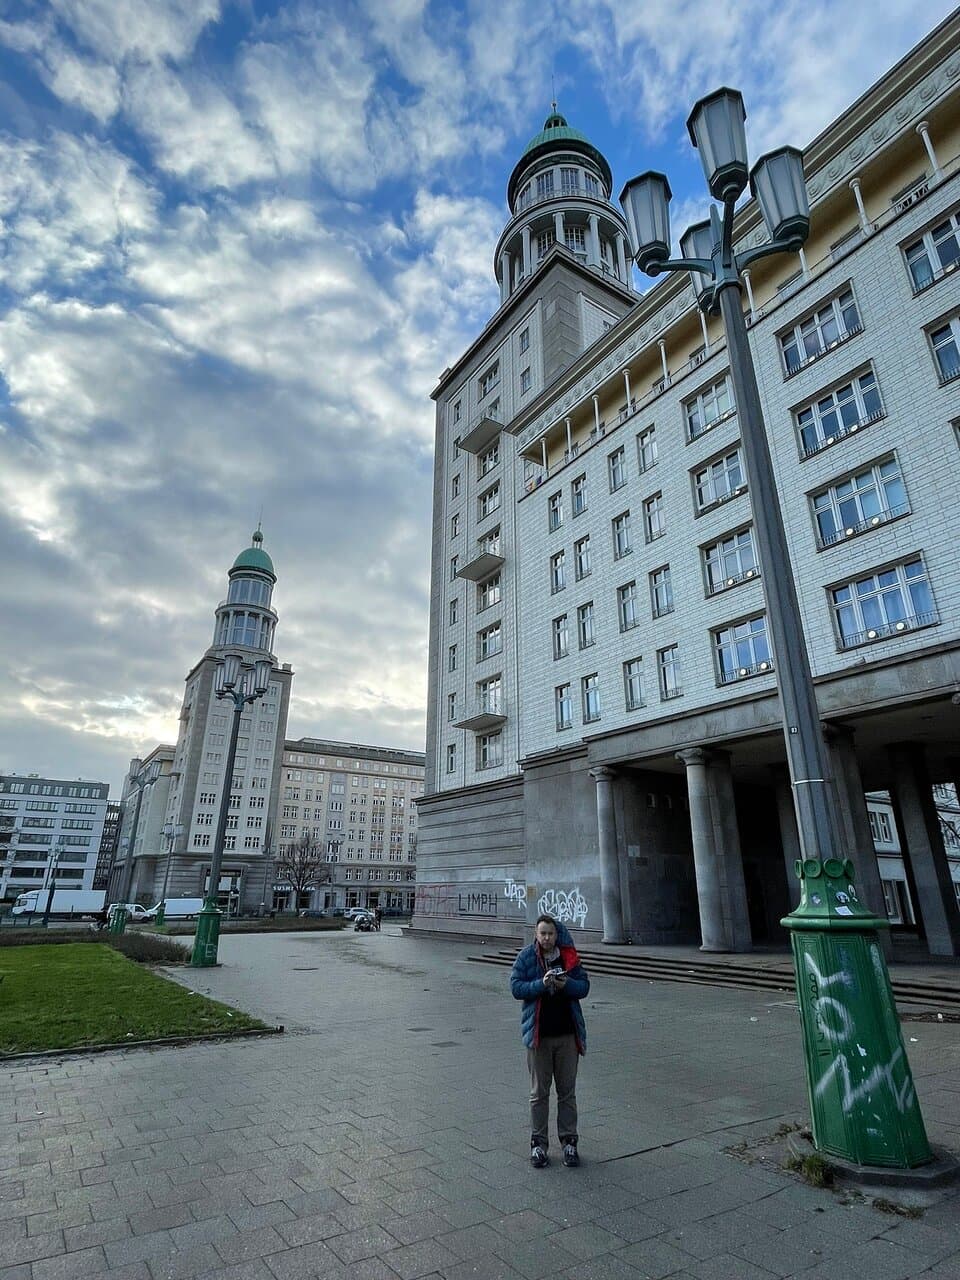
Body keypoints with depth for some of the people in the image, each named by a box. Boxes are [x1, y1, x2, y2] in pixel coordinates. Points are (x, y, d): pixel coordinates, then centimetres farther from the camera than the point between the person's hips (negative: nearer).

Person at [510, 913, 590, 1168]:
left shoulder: (569, 957, 0)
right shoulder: (526, 957, -5)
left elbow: (584, 986, 1)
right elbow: (516, 987, -10)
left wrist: (566, 984, -19)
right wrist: (541, 984, -23)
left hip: (568, 1034, 2)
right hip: (538, 1034, -1)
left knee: (567, 1092, 12)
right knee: (539, 1093, 11)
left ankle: (569, 1142, 26)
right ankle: (538, 1143, 23)